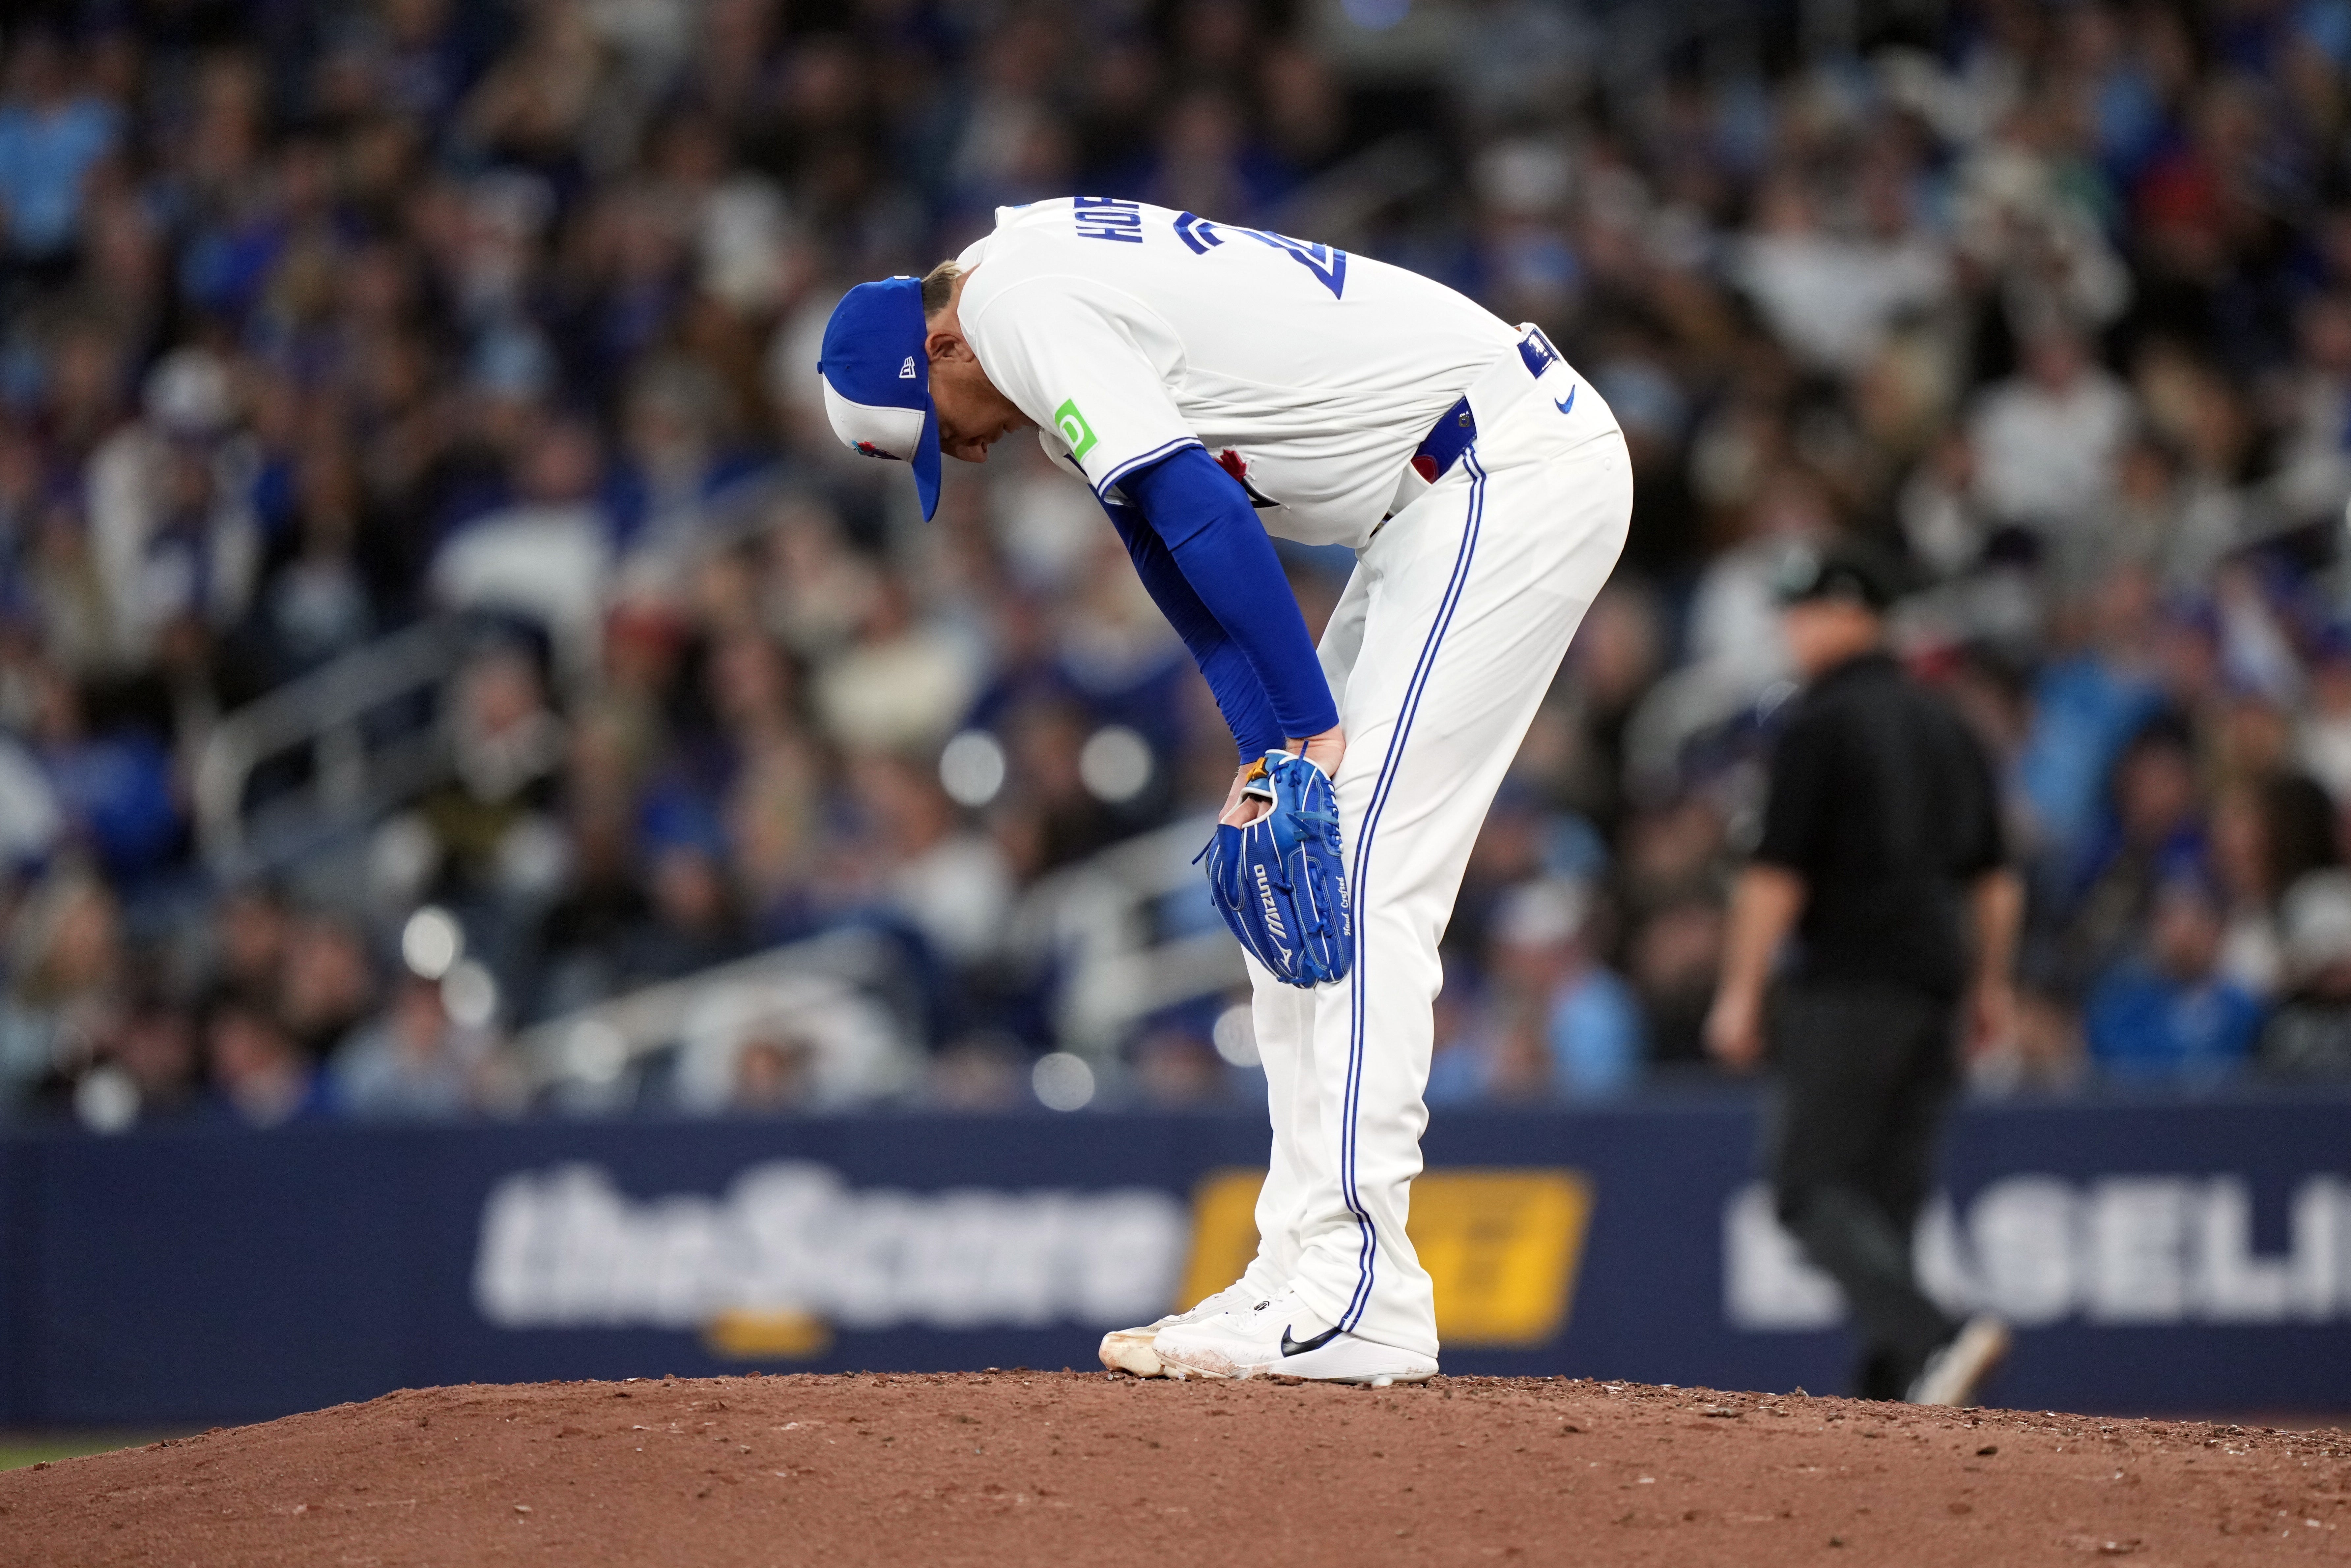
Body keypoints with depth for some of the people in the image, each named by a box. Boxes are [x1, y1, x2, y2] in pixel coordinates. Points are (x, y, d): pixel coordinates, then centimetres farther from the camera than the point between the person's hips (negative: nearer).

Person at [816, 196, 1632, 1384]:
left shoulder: (1024, 304, -14)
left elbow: (1205, 518, -21)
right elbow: (1173, 537, 14)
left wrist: (1313, 735, -18)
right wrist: (1267, 756, 3)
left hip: (1515, 474, -11)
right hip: (1458, 490, 11)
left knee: (1360, 865, -15)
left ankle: (1356, 1300, -19)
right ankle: (1305, 1271, 11)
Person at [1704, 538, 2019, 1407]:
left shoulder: (1820, 723, -8)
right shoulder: (1946, 725, 16)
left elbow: (1777, 873, -12)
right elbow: (1995, 874, 19)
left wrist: (1740, 992, -9)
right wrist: (1992, 984, 25)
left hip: (1850, 984, -8)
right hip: (1934, 980, 8)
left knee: (1813, 1187, -8)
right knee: (1889, 1191, 10)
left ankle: (1934, 1338, -28)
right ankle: (1888, 1391, 5)